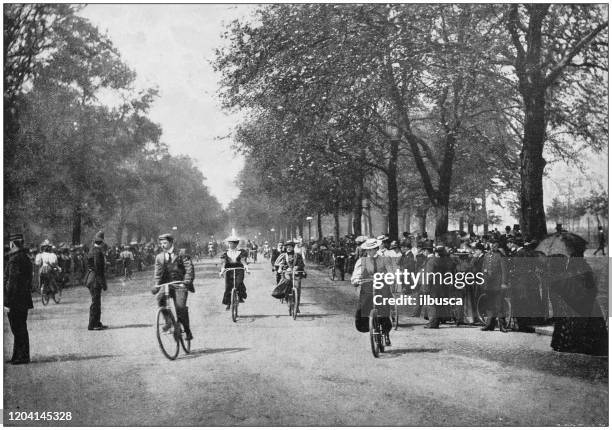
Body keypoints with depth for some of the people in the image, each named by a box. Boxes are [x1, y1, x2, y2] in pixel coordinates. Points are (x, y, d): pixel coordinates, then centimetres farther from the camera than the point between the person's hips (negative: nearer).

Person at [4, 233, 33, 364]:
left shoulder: (15, 260, -16)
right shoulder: (26, 258, 14)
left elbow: (12, 281, -19)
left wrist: (8, 301, -17)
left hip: (16, 300, -9)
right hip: (24, 299, 9)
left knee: (18, 329, -4)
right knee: (21, 329, 14)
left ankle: (22, 356, 0)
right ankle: (18, 356, 20)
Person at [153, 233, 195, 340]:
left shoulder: (181, 254, 0)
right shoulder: (159, 257, 12)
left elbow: (189, 268, -8)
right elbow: (157, 272, 7)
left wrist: (187, 280, -24)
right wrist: (156, 284, -9)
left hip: (180, 284, -3)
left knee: (180, 306, -17)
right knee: (160, 298, -28)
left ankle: (187, 331, 0)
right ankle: (168, 321, -12)